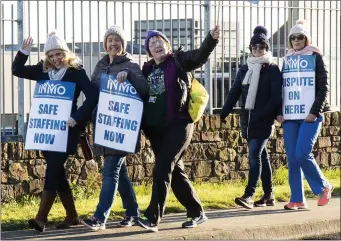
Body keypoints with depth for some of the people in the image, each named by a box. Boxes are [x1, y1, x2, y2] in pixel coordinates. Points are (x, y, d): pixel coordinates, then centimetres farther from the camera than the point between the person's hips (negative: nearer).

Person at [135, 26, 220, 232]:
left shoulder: (179, 61, -1)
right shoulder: (147, 69, 15)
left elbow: (201, 55, -16)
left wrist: (212, 39, -36)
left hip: (178, 125, -7)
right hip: (155, 128, 7)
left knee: (162, 169, -14)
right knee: (175, 171, 11)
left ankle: (152, 218, -16)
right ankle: (197, 213, 22)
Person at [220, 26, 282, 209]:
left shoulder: (273, 70, -3)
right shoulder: (244, 69, 13)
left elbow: (276, 97, -10)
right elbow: (234, 93, 11)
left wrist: (261, 114, -19)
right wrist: (223, 115, 1)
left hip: (263, 121, -6)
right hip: (247, 121, 6)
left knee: (254, 155, -16)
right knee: (261, 156, 12)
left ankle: (249, 195, -22)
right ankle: (268, 196, 19)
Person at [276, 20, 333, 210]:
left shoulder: (315, 57, 0)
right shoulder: (288, 59, 14)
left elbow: (324, 87, -5)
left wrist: (315, 112, -14)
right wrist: (279, 112, 4)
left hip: (310, 115, -5)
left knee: (302, 154, -15)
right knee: (292, 158, 0)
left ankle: (323, 187, 6)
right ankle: (297, 200, 5)